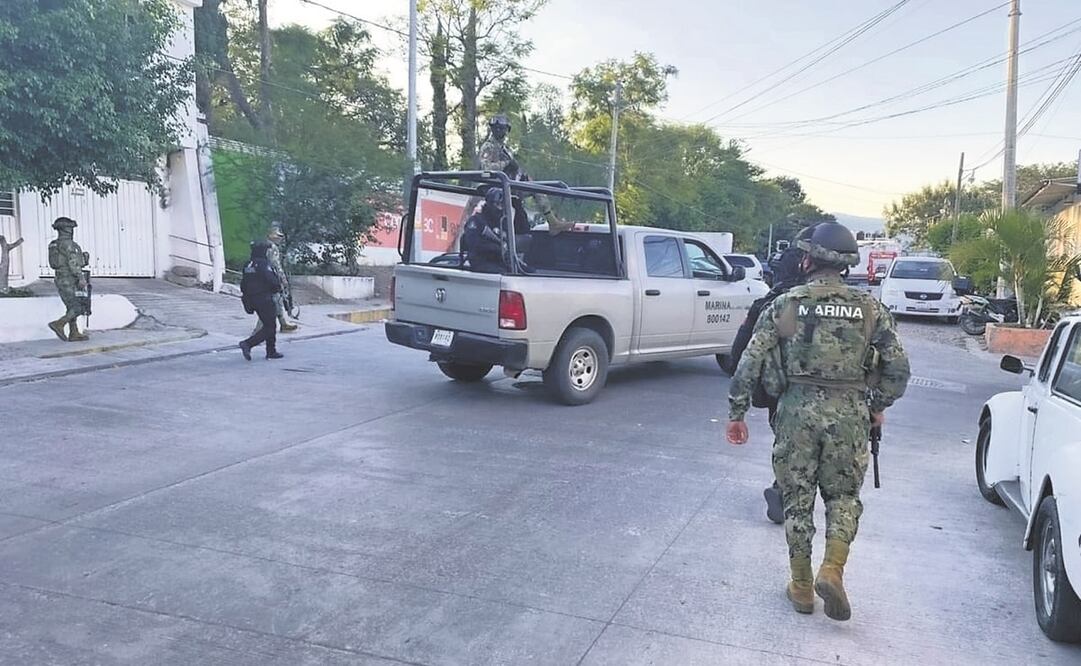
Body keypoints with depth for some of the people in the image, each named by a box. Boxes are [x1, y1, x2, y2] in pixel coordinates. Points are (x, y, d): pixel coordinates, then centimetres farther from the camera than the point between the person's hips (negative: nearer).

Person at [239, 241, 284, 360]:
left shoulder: (248, 265, 12)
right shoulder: (263, 263, -15)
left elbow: (243, 284, 15)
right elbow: (271, 279, -22)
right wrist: (278, 288, -3)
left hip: (252, 300, 9)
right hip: (264, 299, -9)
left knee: (270, 325, 17)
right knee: (270, 326, -5)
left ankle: (271, 351, 19)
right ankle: (248, 343, -16)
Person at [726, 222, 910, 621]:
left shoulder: (784, 306, -2)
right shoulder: (869, 309, 2)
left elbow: (750, 364, -4)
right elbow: (898, 367, 4)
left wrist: (736, 413, 6)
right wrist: (878, 406, 20)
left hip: (797, 412, -1)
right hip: (849, 415, 1)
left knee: (797, 500, 12)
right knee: (843, 496, 19)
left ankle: (802, 588, 21)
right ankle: (832, 569, 2)